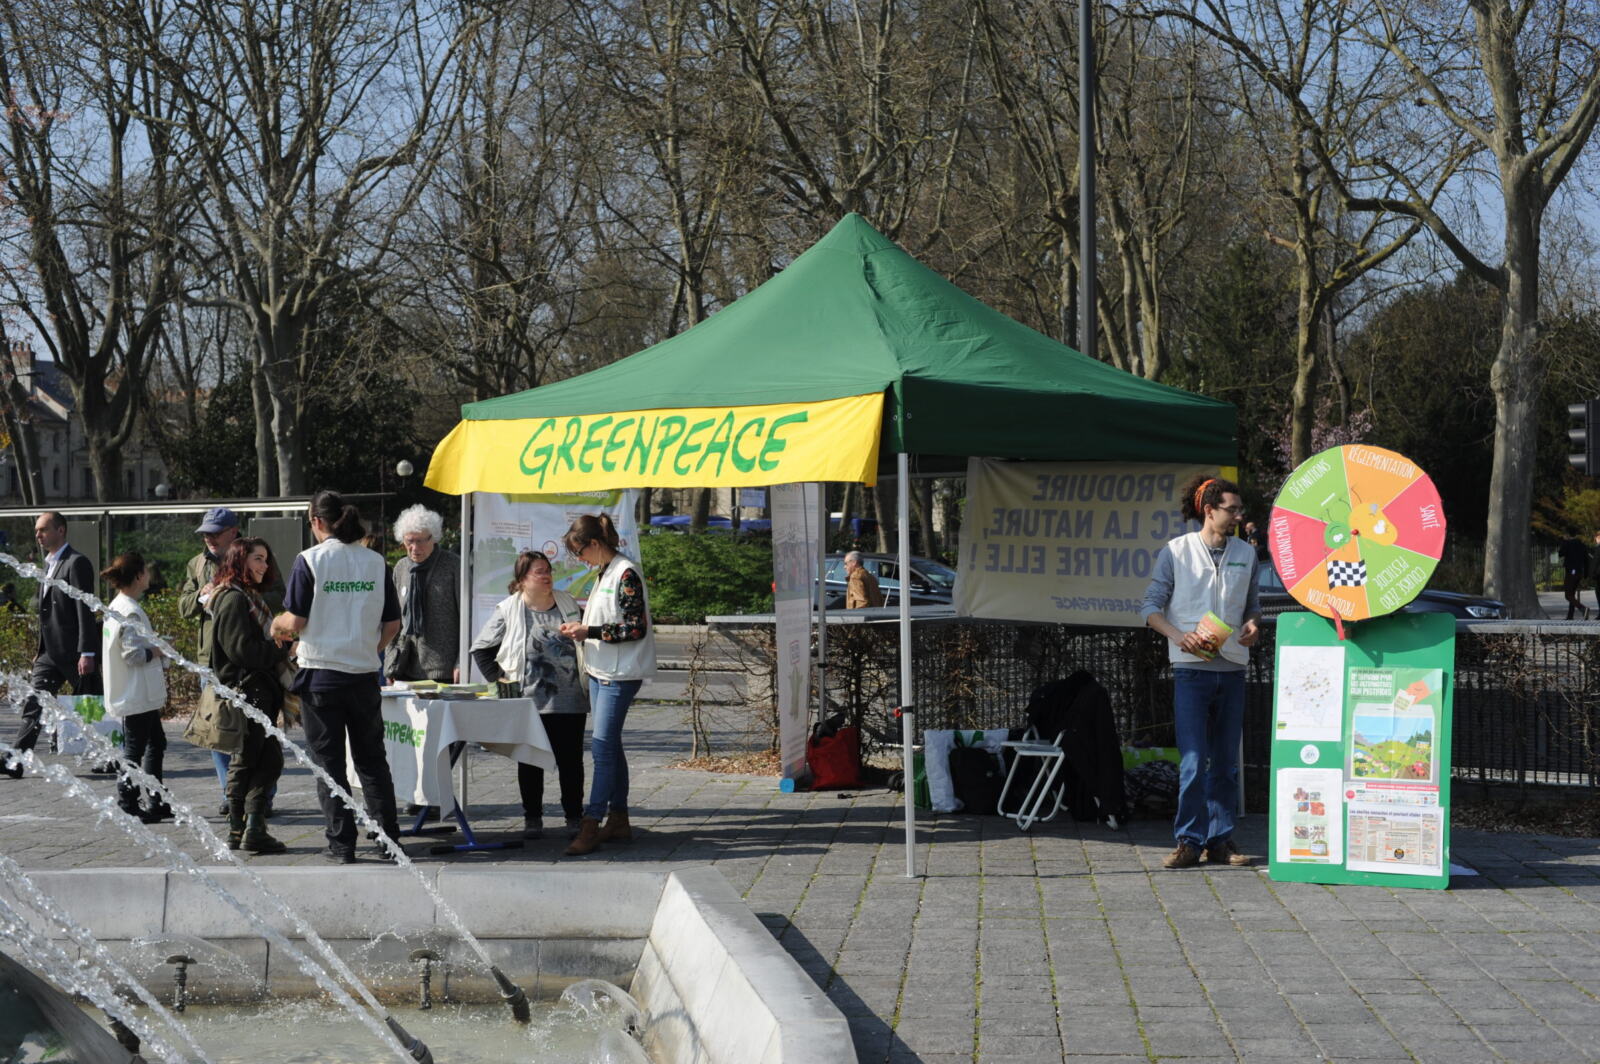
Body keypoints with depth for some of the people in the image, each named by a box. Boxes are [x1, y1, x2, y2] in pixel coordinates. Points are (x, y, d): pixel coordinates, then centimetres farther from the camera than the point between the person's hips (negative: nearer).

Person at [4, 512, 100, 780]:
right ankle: (14, 762, -5)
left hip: (75, 653, -8)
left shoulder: (76, 563, -13)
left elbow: (85, 609, -18)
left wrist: (87, 653, -21)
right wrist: (40, 647, 18)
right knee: (33, 705, -1)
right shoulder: (49, 564, 16)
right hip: (50, 652, 8)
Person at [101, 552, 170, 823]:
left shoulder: (118, 607, 12)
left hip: (142, 694, 11)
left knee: (155, 743, 17)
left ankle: (154, 802, 22)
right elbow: (134, 655, -23)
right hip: (137, 695, -11)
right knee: (135, 748, -3)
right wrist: (159, 648, -9)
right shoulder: (129, 612, -19)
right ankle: (127, 806, 2)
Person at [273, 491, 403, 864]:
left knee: (329, 763, 5)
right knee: (372, 760, 13)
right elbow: (392, 624, 5)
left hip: (321, 675, -3)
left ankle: (342, 844, 5)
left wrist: (276, 625, 11)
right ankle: (389, 839, 12)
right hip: (365, 675, 3)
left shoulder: (309, 561, -9)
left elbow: (295, 621, -10)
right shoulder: (375, 562, 3)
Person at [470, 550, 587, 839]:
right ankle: (532, 818, 13)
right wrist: (498, 678, -3)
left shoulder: (568, 605, 9)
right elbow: (480, 649, 4)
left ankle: (574, 816, 12)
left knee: (571, 761, 3)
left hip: (569, 701, 2)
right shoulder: (508, 611, -1)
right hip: (529, 701, -2)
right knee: (530, 763, 5)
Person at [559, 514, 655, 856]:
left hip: (619, 674, -10)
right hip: (599, 670, 10)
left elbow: (636, 628, -19)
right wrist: (581, 627, 6)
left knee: (602, 746, -11)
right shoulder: (605, 573, 14)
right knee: (610, 746, 12)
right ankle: (618, 821, 18)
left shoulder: (626, 574, -14)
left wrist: (590, 631, -17)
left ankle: (591, 826, -11)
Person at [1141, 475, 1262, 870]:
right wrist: (1177, 635, -15)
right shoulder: (1175, 552, 0)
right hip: (1191, 667, -4)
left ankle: (1221, 840, 14)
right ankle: (1189, 841, -1)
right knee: (1193, 761, -8)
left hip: (1232, 668, 4)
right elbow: (1151, 605, 1)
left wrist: (1253, 624, -2)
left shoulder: (1246, 554, 11)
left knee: (1226, 762, 8)